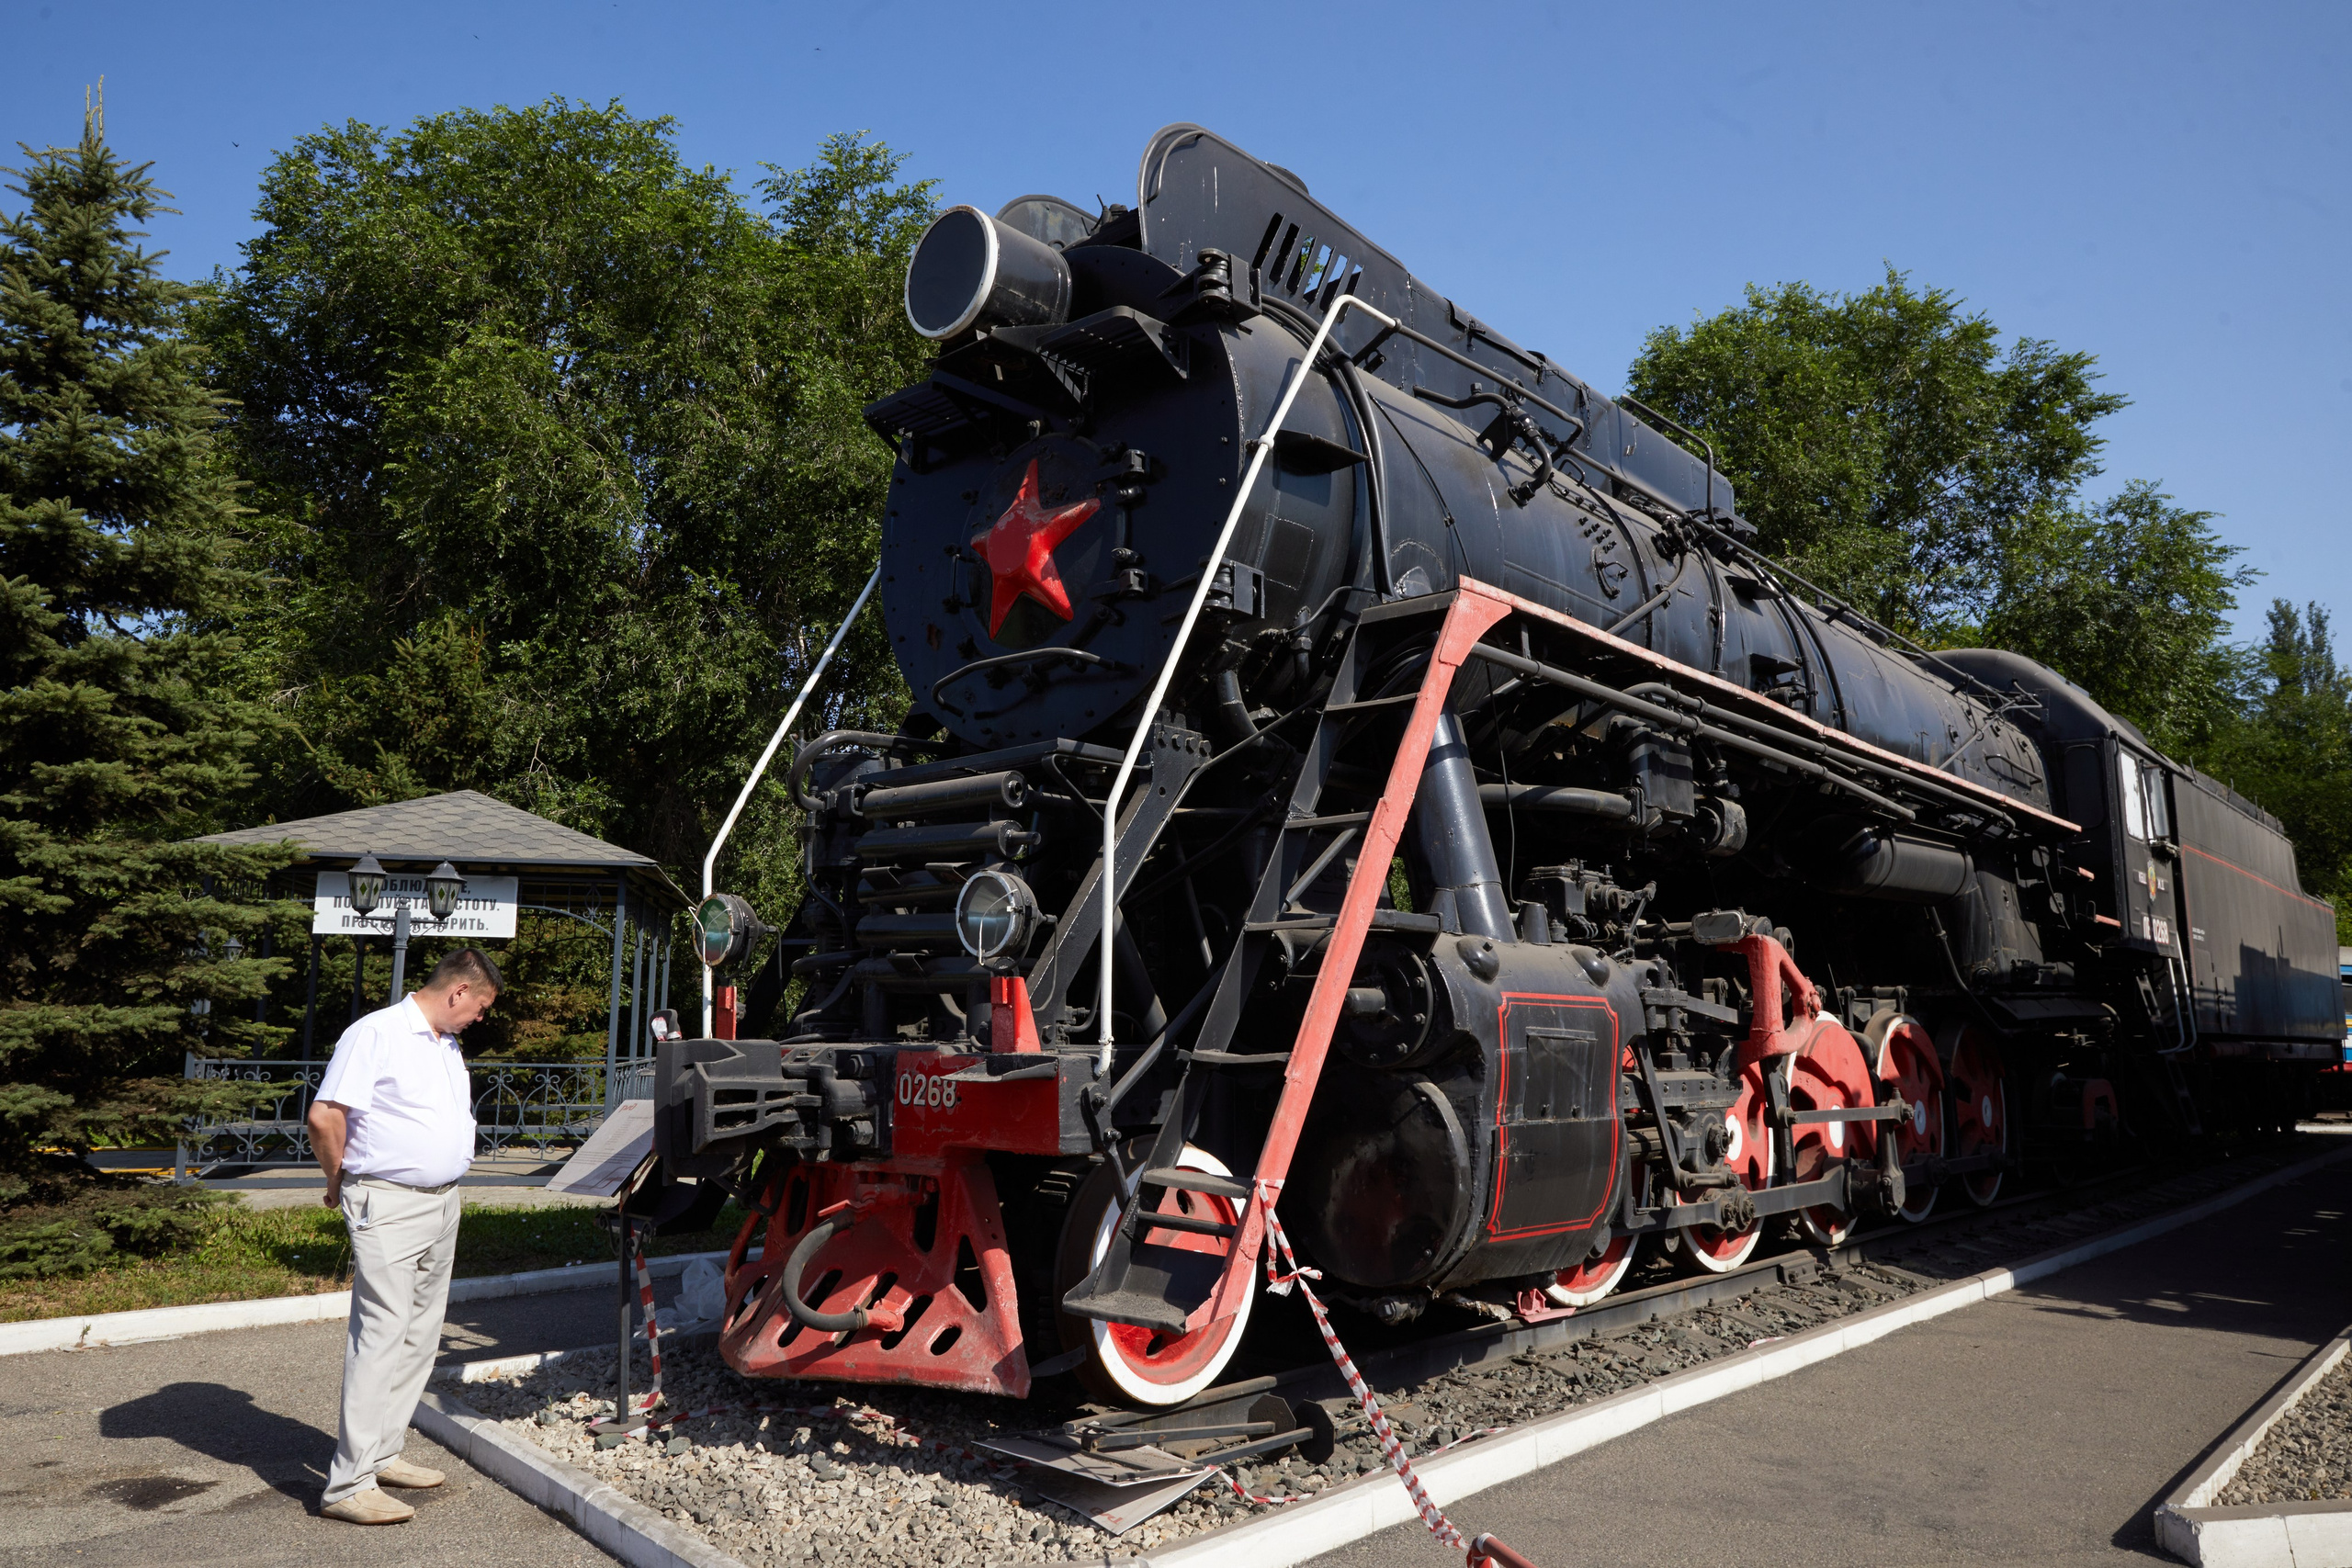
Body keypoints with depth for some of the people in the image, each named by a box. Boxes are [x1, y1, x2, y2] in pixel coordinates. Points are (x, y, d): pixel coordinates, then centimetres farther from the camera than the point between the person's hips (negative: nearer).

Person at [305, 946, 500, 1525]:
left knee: (419, 1339, 13)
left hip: (443, 1204, 9)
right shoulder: (376, 1033, -12)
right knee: (380, 1337, -9)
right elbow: (325, 1115, -17)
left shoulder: (448, 1045, 16)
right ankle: (349, 1484, -4)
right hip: (388, 1207, -9)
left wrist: (447, 1185, 16)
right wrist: (338, 1183, -4)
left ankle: (382, 1454, 25)